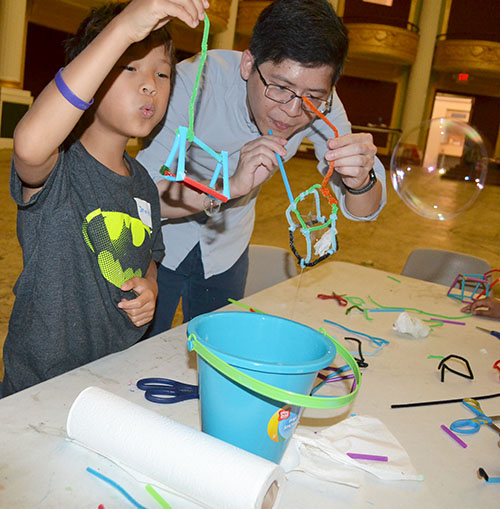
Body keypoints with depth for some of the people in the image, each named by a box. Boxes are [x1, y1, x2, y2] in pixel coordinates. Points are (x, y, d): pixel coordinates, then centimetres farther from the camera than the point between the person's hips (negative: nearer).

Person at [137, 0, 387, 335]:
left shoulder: (321, 106, -17)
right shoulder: (194, 82, -29)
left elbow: (363, 211, -14)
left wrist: (360, 181, -37)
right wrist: (229, 186, -47)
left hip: (225, 251, 3)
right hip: (160, 245, -3)